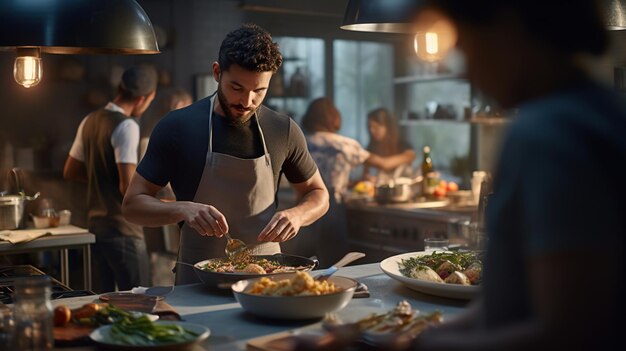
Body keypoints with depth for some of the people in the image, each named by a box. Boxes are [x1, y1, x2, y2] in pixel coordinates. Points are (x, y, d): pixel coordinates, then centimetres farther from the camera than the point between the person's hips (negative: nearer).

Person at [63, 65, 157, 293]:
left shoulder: (90, 121, 9)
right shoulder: (126, 126, -16)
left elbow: (70, 172, 18)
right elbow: (128, 187, -22)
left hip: (96, 225, 8)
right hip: (123, 229, -8)